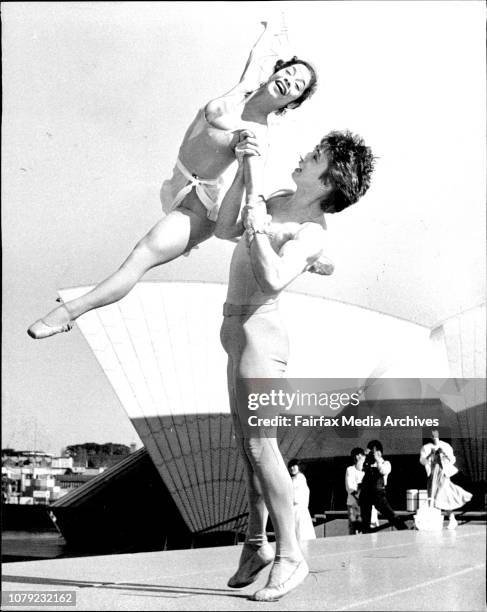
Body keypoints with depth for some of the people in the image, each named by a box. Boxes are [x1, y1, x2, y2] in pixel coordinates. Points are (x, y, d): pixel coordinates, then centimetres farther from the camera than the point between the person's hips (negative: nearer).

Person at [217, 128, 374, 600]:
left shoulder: (310, 232, -17)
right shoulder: (280, 201, 9)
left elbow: (272, 278, -34)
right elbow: (224, 229, 7)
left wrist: (254, 199, -30)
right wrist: (243, 172, -3)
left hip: (258, 330, -9)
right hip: (238, 329, 9)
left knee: (259, 443, -12)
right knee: (248, 444, 13)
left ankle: (289, 555, -6)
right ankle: (256, 543, 22)